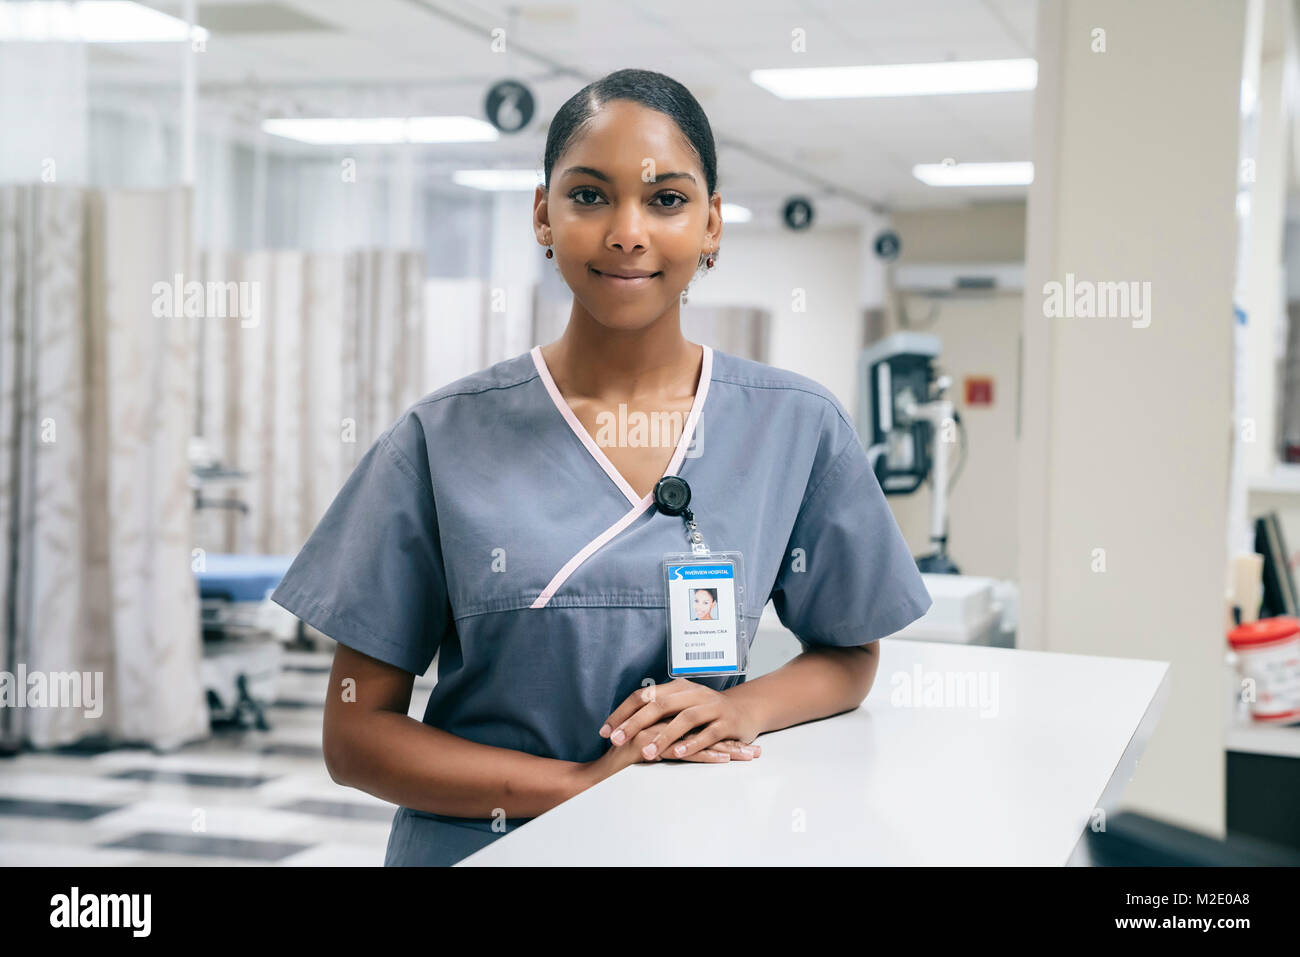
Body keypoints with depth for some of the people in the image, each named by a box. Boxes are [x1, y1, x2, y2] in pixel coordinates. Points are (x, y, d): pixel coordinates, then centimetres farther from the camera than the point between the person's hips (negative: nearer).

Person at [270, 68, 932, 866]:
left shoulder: (798, 430, 0)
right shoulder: (443, 441, -4)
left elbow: (851, 654, 13)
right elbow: (357, 732, -3)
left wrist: (744, 705, -8)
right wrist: (578, 784, -14)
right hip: (483, 843, -2)